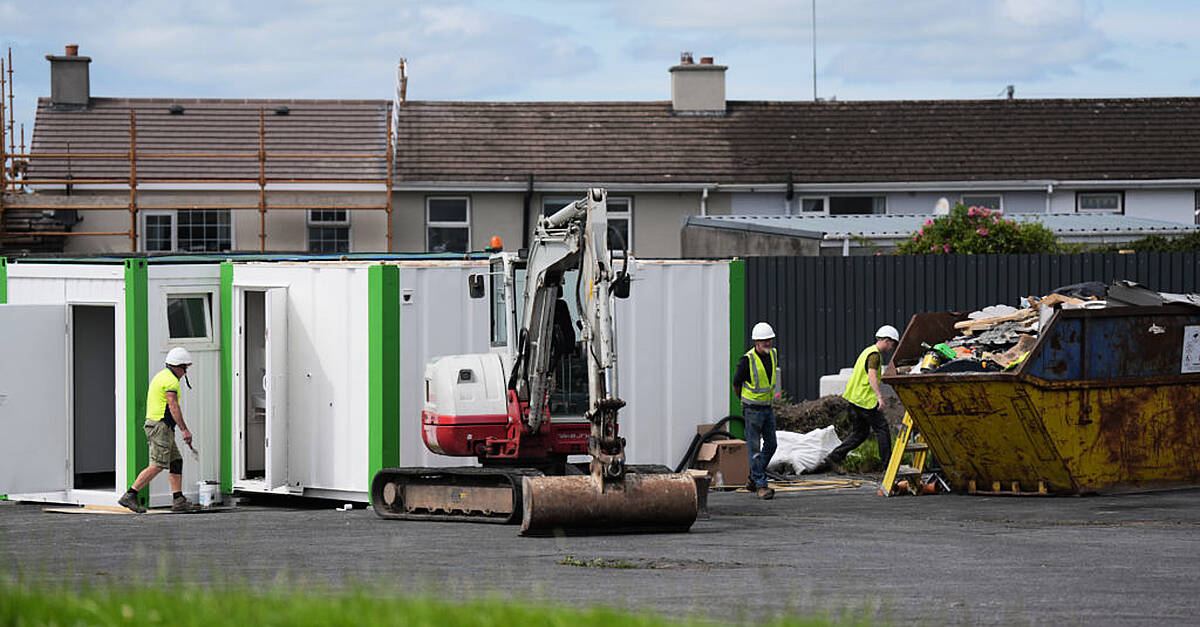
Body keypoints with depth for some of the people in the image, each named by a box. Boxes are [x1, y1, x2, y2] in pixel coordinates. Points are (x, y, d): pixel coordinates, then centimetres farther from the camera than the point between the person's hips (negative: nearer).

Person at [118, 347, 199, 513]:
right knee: (158, 466, -13)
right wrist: (184, 429, -20)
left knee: (176, 462, 10)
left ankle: (178, 500, 6)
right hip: (161, 426, -11)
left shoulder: (160, 376, 19)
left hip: (152, 424, 11)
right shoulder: (171, 380, -13)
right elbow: (174, 407, -20)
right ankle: (130, 496, -14)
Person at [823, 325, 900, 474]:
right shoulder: (875, 355, -12)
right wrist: (879, 395, -34)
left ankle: (834, 458, 7)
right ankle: (888, 465, -2)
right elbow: (872, 376, -26)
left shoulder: (868, 351, 19)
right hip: (865, 399, -10)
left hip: (854, 398, 10)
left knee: (860, 433, 12)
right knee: (882, 429, -3)